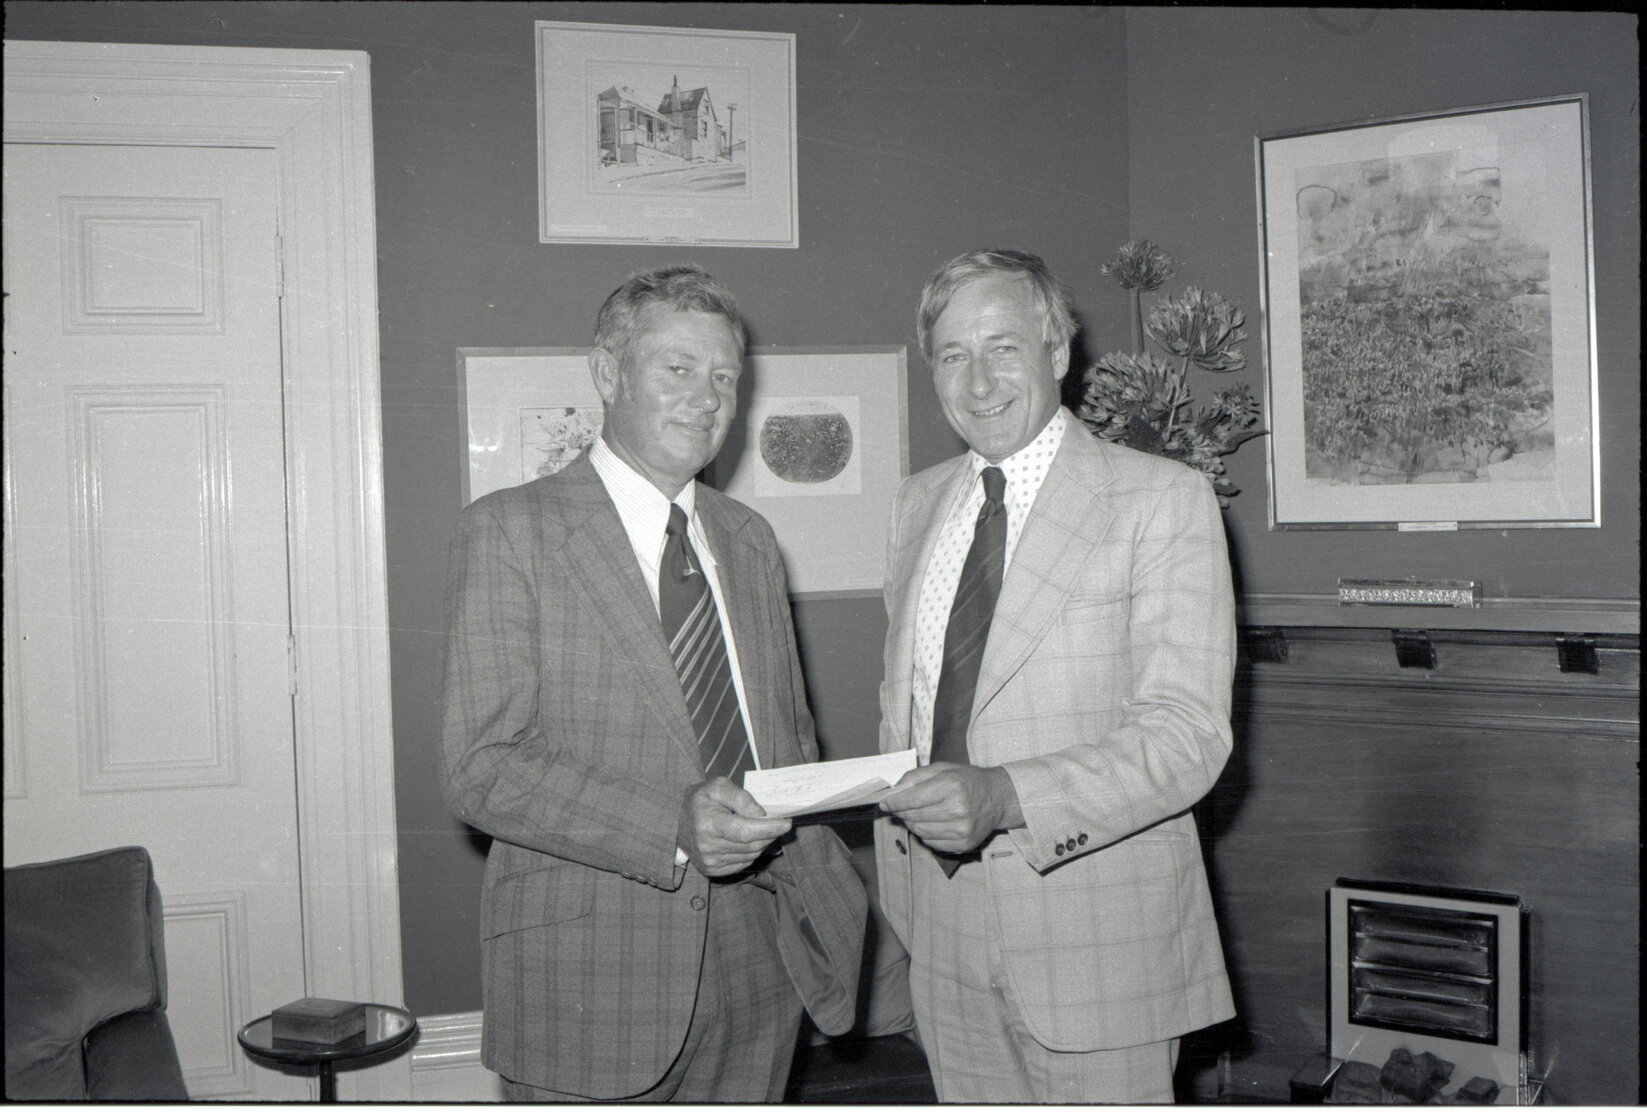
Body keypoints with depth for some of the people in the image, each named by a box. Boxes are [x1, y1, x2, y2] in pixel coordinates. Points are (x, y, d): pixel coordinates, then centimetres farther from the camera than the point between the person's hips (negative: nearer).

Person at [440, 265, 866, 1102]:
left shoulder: (750, 540, 14)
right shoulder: (509, 531, -6)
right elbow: (481, 768, -13)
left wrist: (819, 890, 3)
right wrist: (671, 826, -24)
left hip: (759, 961, 6)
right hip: (591, 982, -5)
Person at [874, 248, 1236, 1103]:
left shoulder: (1163, 501, -9)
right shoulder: (917, 504, 11)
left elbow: (1187, 735, -16)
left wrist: (1003, 798, -28)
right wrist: (898, 819, 6)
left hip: (1097, 935, -4)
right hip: (943, 931, 5)